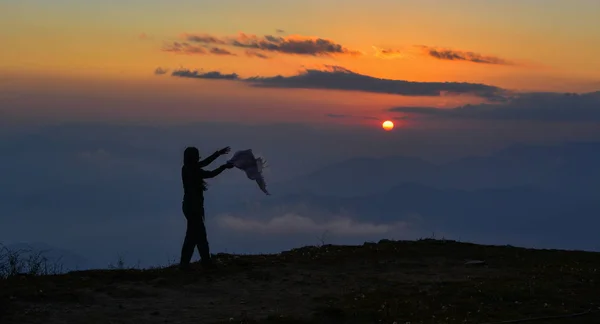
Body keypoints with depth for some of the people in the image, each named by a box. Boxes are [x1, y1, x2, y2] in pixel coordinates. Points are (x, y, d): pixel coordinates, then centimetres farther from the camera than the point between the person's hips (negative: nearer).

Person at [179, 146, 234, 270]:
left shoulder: (189, 168, 7)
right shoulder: (192, 171, -19)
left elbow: (204, 162, 20)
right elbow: (211, 174, -16)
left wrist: (219, 153, 25)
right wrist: (225, 166, -4)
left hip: (191, 206, 10)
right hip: (193, 207, -10)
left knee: (199, 233, 15)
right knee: (193, 234, -6)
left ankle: (205, 260, 21)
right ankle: (184, 262, -4)